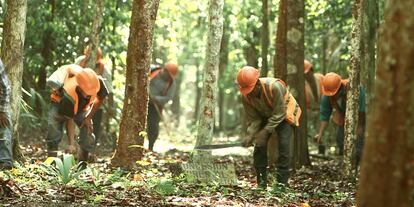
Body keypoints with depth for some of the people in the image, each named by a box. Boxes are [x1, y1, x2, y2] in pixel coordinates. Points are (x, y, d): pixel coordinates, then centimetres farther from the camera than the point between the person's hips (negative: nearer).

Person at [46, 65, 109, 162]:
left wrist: (89, 117, -10)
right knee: (54, 137, -21)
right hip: (59, 104, -3)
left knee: (89, 139, -7)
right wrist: (71, 144, -32)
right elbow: (69, 119, -32)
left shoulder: (98, 83, -36)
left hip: (82, 107, 3)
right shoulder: (68, 94, -45)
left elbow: (100, 98, -10)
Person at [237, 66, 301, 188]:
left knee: (283, 146, -19)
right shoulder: (245, 96, -20)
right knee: (259, 146, -7)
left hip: (284, 115, -5)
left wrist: (265, 131, -35)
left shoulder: (274, 87, -37)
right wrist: (250, 135, -29)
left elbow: (279, 114, -32)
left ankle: (281, 182, -14)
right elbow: (253, 119, -13)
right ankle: (261, 183, 2)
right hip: (265, 116, 5)